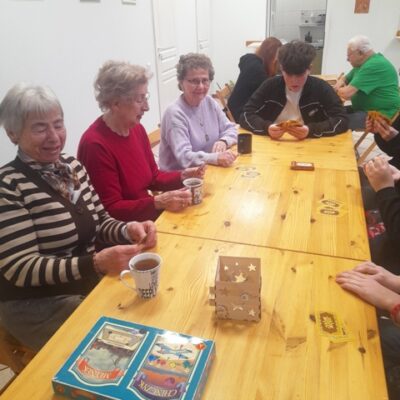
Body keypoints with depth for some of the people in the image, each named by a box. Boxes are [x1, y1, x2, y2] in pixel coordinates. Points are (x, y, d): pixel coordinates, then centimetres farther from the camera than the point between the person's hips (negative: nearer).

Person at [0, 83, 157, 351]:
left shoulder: (72, 166, 2)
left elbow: (100, 223, 8)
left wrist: (129, 231, -15)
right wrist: (96, 263, -33)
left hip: (89, 283, 6)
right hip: (37, 303, -5)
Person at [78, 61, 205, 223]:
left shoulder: (137, 129, 3)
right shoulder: (95, 144, -22)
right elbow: (110, 210, -19)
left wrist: (182, 176, -4)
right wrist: (158, 202, -28)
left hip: (150, 216, 7)